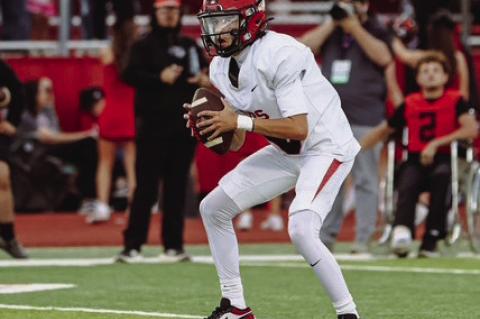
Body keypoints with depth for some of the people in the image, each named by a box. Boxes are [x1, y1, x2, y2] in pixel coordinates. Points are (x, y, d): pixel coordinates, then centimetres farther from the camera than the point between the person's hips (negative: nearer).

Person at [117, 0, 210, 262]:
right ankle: (132, 245, -5)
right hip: (153, 125, -4)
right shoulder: (144, 46, 2)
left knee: (177, 187, 5)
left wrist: (206, 80, 0)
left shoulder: (190, 46, 16)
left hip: (184, 127, 4)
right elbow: (130, 75, -11)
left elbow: (205, 74, 22)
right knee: (146, 187, -7)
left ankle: (173, 245, 10)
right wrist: (160, 78, -22)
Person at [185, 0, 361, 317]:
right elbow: (234, 143, 6)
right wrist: (208, 127, -15)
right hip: (286, 153, 9)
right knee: (213, 208, 7)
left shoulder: (280, 55, -26)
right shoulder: (222, 67, 0)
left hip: (327, 146, -9)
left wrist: (238, 121, -29)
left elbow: (299, 127, -30)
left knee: (301, 229, -28)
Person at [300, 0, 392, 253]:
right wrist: (332, 23, -4)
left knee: (365, 179, -5)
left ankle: (364, 239, -4)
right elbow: (305, 47, 2)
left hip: (364, 118, -5)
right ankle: (326, 235, 13)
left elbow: (383, 57, -15)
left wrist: (355, 28, -16)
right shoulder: (330, 32, 16)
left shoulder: (376, 31, 3)